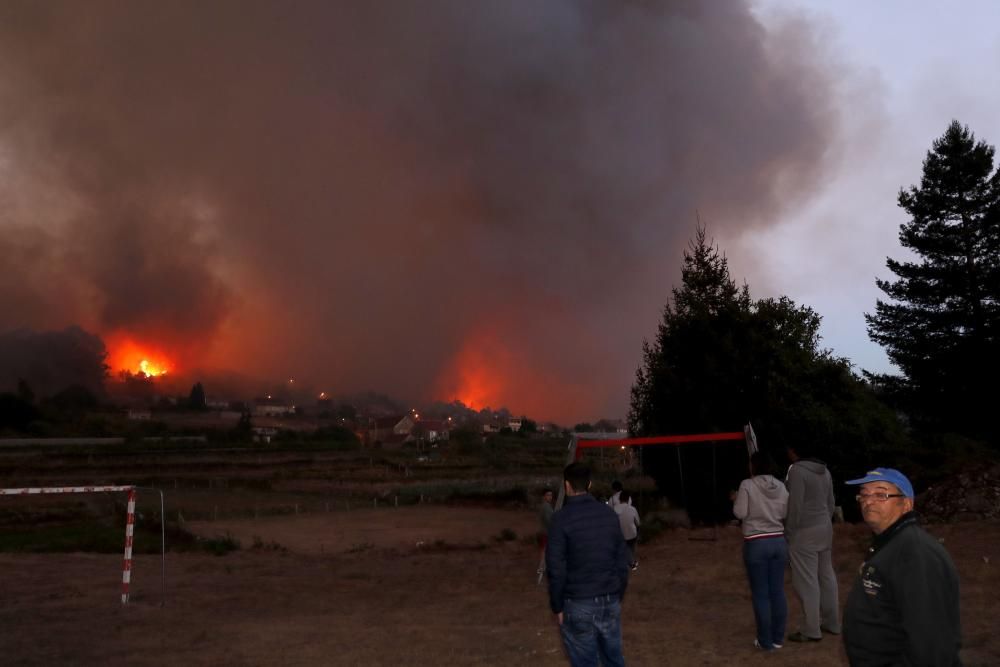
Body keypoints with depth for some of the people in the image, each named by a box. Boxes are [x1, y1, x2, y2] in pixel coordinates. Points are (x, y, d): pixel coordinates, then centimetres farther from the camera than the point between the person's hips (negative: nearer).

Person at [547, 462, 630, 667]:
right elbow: (622, 559, 7)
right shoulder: (609, 514, 2)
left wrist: (557, 606, -2)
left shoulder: (562, 518, -13)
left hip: (578, 604, -5)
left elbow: (556, 568, -12)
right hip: (610, 601, 5)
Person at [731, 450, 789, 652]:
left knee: (761, 594, 3)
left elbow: (740, 513, -10)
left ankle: (766, 641, 9)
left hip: (756, 544, -5)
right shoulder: (780, 486, 4)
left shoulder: (747, 485, -10)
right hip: (778, 541, 5)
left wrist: (736, 500, 9)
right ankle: (778, 638, 19)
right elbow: (784, 513, 9)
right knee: (778, 591, 11)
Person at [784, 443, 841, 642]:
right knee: (826, 575, 16)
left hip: (804, 531, -9)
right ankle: (831, 623, 24)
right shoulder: (824, 470, 10)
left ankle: (810, 630, 0)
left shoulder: (797, 470, -16)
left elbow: (795, 506, -18)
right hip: (825, 527, 9)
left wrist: (789, 532, -10)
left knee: (806, 581, -3)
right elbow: (831, 503, 15)